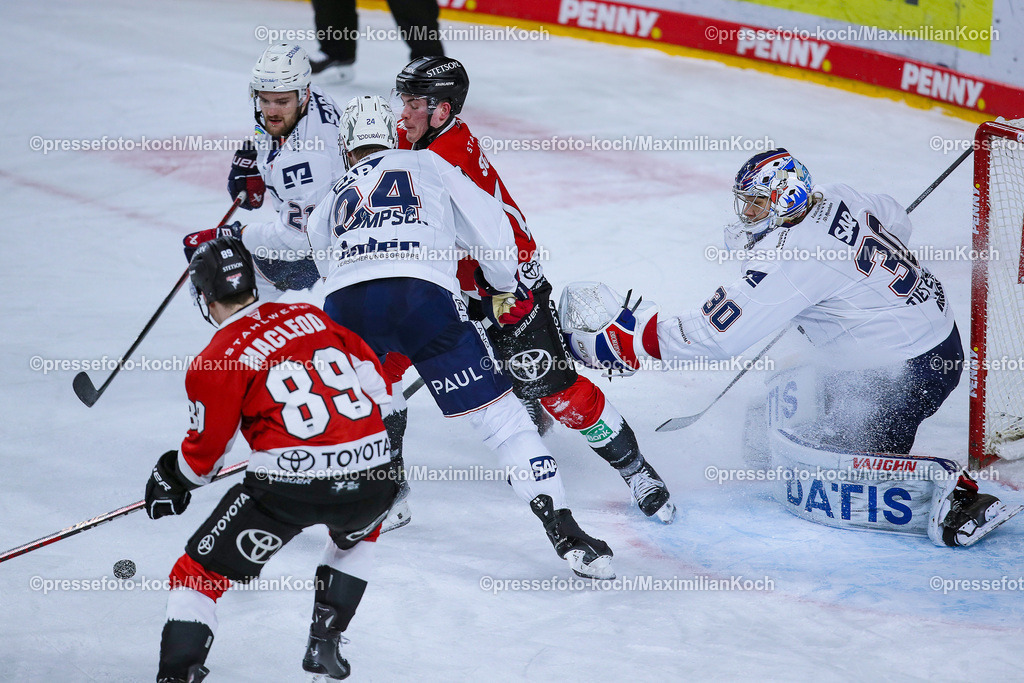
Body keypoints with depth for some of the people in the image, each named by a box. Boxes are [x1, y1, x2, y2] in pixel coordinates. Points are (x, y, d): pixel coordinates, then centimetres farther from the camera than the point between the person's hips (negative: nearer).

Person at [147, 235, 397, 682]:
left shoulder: (216, 362, 0)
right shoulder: (311, 316, 15)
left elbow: (205, 453, 6)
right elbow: (376, 386, 19)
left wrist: (171, 477, 26)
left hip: (289, 484, -5)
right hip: (369, 472, 5)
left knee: (198, 573, 9)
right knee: (358, 530, 39)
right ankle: (324, 645, 34)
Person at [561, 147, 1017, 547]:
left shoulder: (790, 259, -26)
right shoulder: (838, 199, 0)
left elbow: (714, 336, -28)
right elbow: (896, 220, 22)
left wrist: (626, 337, -24)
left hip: (914, 368, -10)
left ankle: (961, 500, -8)